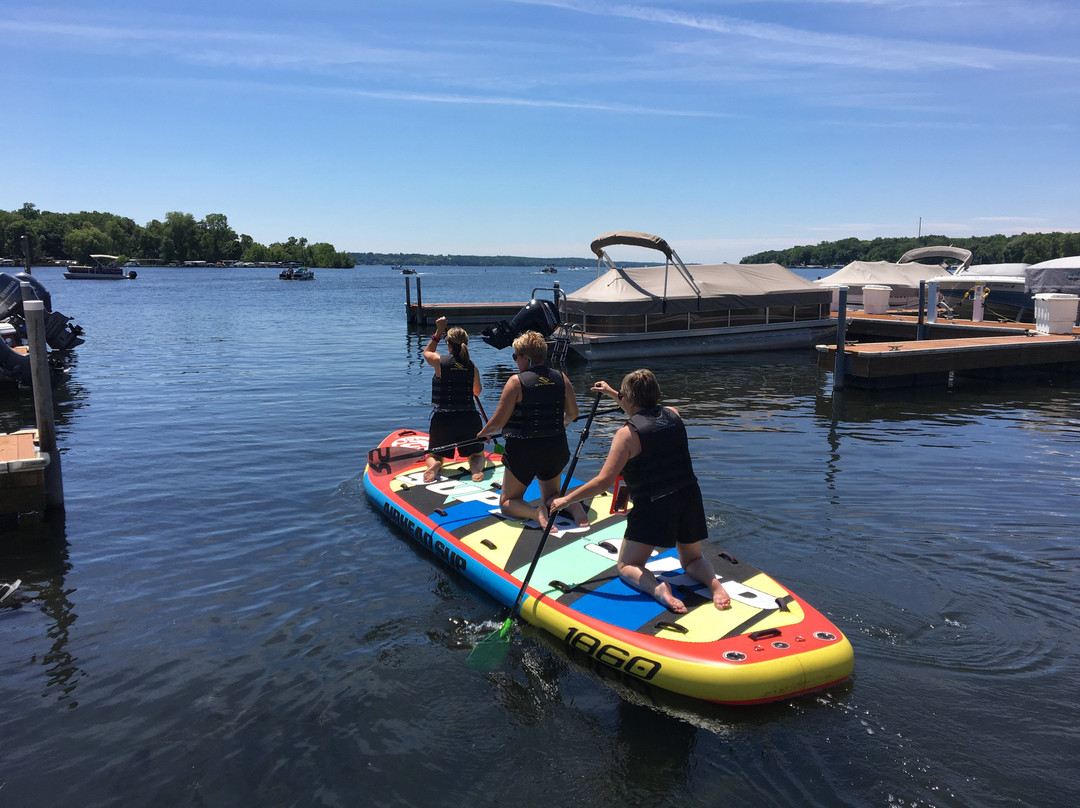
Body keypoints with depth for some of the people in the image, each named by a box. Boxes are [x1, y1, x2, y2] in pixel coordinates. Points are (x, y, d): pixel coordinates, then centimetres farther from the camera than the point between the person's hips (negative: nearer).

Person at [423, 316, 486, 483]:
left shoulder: (440, 361, -8)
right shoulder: (473, 368, -3)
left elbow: (427, 352, 18)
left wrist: (439, 332, 21)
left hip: (442, 419, -1)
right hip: (469, 419, 1)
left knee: (434, 456, 22)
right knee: (477, 455, 22)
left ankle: (434, 465, -13)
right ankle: (476, 467, -12)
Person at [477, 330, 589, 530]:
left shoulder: (517, 381, -14)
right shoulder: (561, 378, -2)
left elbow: (497, 423, -12)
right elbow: (573, 414, 9)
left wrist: (482, 434, 8)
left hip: (522, 450, -4)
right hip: (556, 449, 4)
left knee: (507, 502, 14)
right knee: (551, 497, 25)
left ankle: (534, 512, -18)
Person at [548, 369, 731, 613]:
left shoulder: (627, 433, -14)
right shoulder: (673, 414, 5)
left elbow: (603, 482, -17)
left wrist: (567, 499, -7)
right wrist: (612, 394, 34)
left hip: (652, 507, -5)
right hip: (690, 499, 6)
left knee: (627, 566, 13)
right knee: (692, 559, 28)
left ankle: (657, 588, -18)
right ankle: (713, 582, -5)